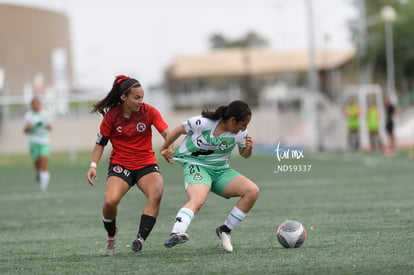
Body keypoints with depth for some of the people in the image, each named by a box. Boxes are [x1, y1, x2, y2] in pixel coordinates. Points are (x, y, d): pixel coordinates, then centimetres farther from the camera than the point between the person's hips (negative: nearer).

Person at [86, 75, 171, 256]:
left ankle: (140, 238, -28)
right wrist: (93, 166, -8)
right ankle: (111, 235, 4)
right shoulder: (112, 115, -5)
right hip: (120, 165, -1)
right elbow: (101, 143, 5)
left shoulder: (148, 112, -5)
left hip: (146, 164, 1)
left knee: (156, 194, -32)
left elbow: (167, 133, -17)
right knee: (110, 201, -27)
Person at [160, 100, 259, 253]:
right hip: (196, 166, -5)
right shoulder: (202, 123, -16)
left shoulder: (240, 133, -3)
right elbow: (179, 130, 2)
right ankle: (176, 233, -56)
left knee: (252, 191, -16)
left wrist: (248, 148, -11)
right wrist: (165, 148, 16)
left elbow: (244, 154, 14)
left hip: (221, 171, 5)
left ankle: (225, 230, -6)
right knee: (198, 200, -37)